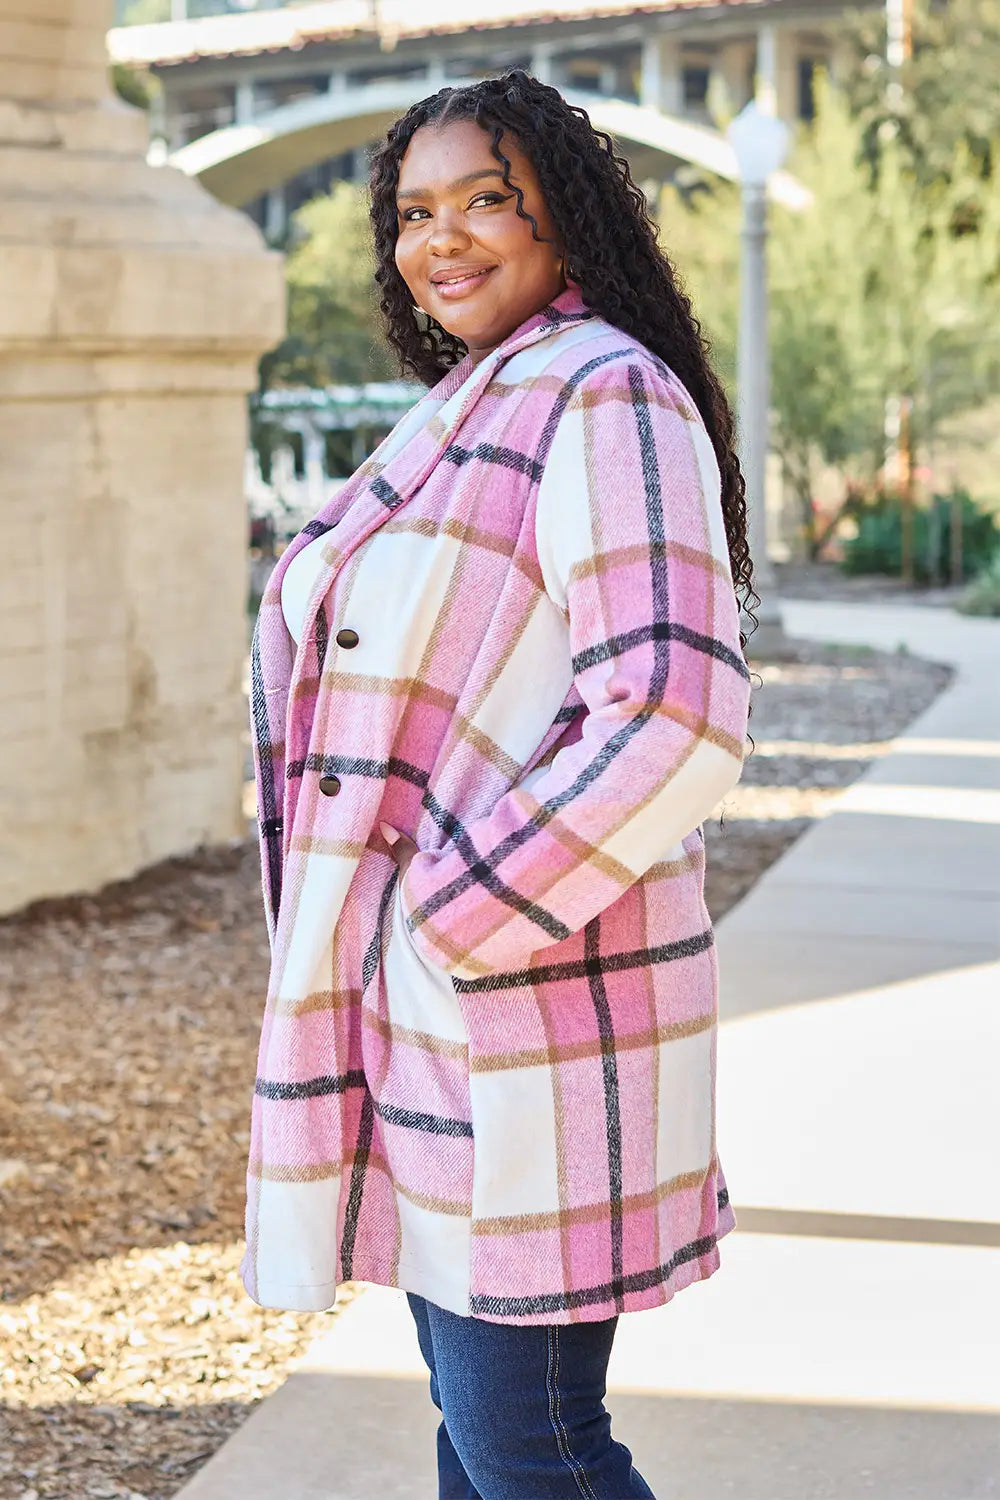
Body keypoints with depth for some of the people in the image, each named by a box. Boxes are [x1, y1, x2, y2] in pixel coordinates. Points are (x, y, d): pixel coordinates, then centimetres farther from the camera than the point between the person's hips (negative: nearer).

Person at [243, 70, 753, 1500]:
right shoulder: (469, 413, 16)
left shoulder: (606, 400, -15)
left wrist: (457, 915, -19)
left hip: (526, 1003, -10)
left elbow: (675, 723, -25)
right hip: (430, 995, 10)